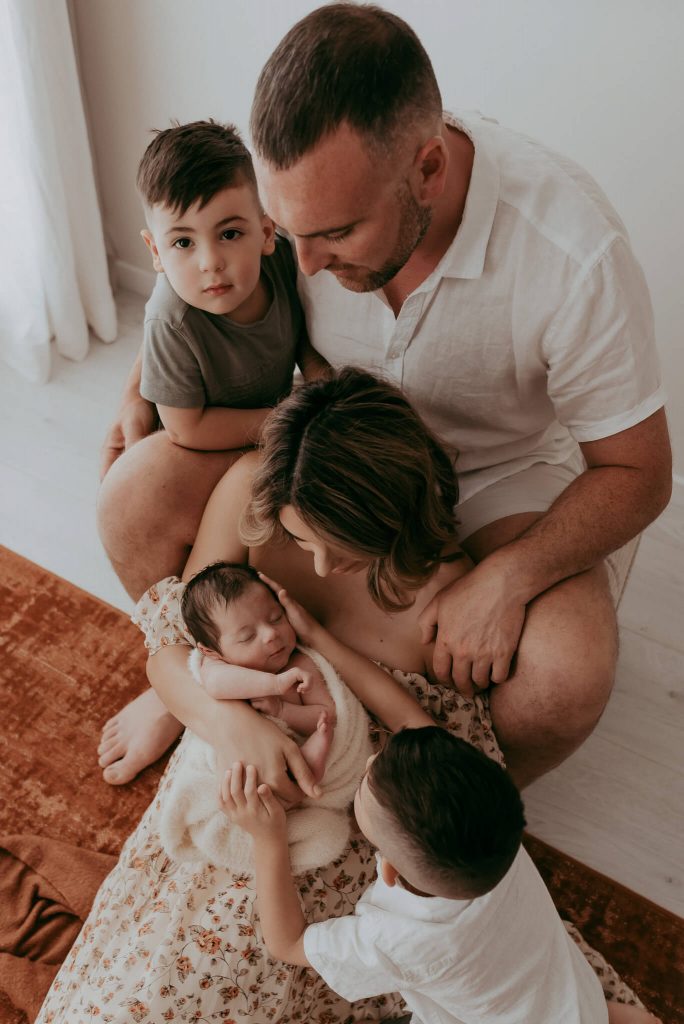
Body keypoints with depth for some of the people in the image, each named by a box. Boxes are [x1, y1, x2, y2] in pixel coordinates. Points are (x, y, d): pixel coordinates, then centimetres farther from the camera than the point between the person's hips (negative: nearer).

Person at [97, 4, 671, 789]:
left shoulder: (574, 252, -30)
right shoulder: (300, 186, -19)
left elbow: (637, 473, -18)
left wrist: (503, 579, -32)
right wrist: (144, 388, -7)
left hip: (502, 471, -2)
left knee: (565, 676, -31)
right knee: (136, 492, -19)